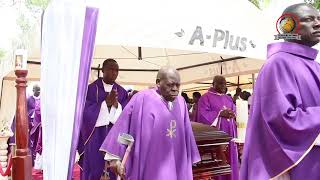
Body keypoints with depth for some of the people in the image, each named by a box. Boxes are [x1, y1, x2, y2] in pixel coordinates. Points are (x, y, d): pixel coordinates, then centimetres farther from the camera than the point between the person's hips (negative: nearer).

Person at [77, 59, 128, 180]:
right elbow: (86, 112, -9)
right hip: (95, 137, -2)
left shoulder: (122, 92, 8)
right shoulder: (91, 89, -1)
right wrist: (106, 103, -16)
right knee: (94, 170, 1)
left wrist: (116, 104, -16)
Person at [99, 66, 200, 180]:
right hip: (147, 165, -5)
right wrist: (115, 156, -13)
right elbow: (123, 126, -10)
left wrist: (189, 161, 17)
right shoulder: (142, 99, -10)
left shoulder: (181, 102, 6)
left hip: (175, 165, 5)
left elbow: (185, 134, 13)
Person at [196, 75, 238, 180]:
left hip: (229, 133, 6)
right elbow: (203, 115, -13)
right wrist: (220, 113, -17)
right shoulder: (205, 97, -4)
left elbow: (234, 111, 16)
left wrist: (231, 113, -8)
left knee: (230, 158, 9)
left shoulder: (228, 98, 17)